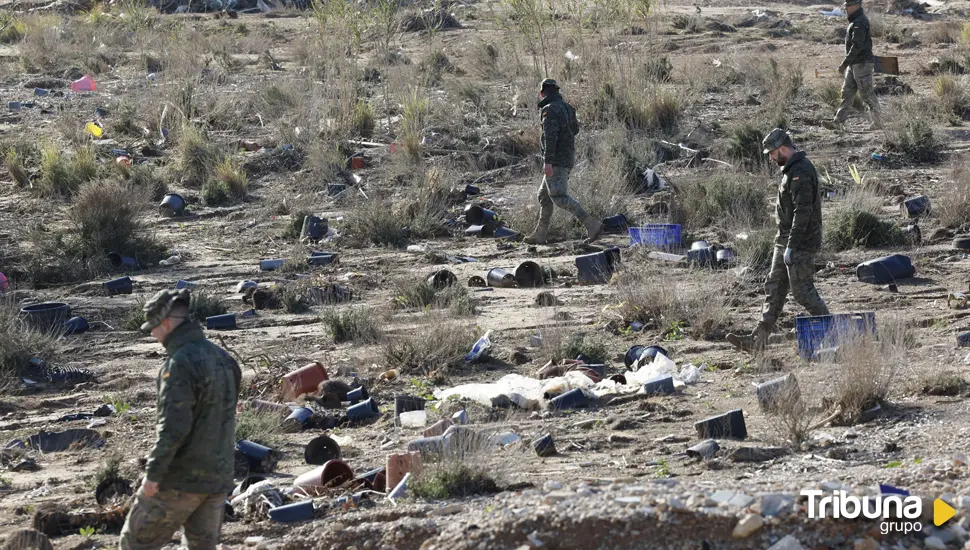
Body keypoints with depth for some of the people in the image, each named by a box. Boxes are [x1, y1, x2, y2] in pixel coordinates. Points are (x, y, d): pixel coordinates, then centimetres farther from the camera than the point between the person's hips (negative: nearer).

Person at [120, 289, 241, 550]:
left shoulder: (180, 363, -18)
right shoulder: (222, 358, 8)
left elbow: (174, 426, -23)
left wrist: (153, 472, -18)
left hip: (180, 479, -8)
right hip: (217, 478, 8)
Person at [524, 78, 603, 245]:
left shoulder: (549, 110, -15)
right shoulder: (567, 108, 12)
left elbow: (550, 136, -24)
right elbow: (575, 129, 27)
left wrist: (548, 161, -27)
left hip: (557, 160, -9)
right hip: (568, 157, 9)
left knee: (559, 197, -12)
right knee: (545, 195, 16)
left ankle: (592, 225, -19)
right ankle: (540, 234, 19)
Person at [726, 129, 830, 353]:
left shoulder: (801, 171, -18)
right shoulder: (792, 170, 15)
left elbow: (803, 211, -24)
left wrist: (792, 246, -24)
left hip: (800, 242, -11)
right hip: (786, 239, 11)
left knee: (802, 290, -6)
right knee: (774, 288, 8)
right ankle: (758, 340, 8)